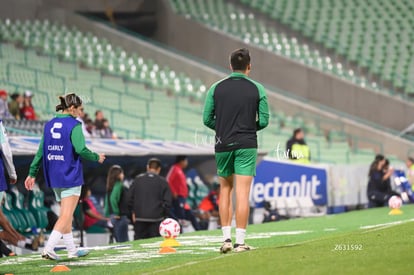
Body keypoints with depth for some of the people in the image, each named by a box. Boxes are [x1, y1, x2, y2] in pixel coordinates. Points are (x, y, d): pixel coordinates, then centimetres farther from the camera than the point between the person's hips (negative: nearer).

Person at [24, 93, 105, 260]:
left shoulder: (49, 125, 8)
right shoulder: (74, 125, -11)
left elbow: (41, 151, 8)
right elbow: (81, 150, -19)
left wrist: (32, 173, 11)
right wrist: (97, 158, -1)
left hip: (54, 177, 7)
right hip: (70, 177, -7)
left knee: (66, 215, 16)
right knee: (66, 216, -7)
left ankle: (72, 250, 21)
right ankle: (49, 249, -19)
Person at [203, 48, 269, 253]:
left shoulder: (216, 88, 2)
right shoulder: (257, 89, -1)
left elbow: (207, 119, 1)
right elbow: (264, 120, -2)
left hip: (223, 145, 2)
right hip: (246, 146, -2)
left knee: (225, 189, 15)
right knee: (242, 193, -4)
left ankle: (226, 238, 8)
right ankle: (240, 242, -7)